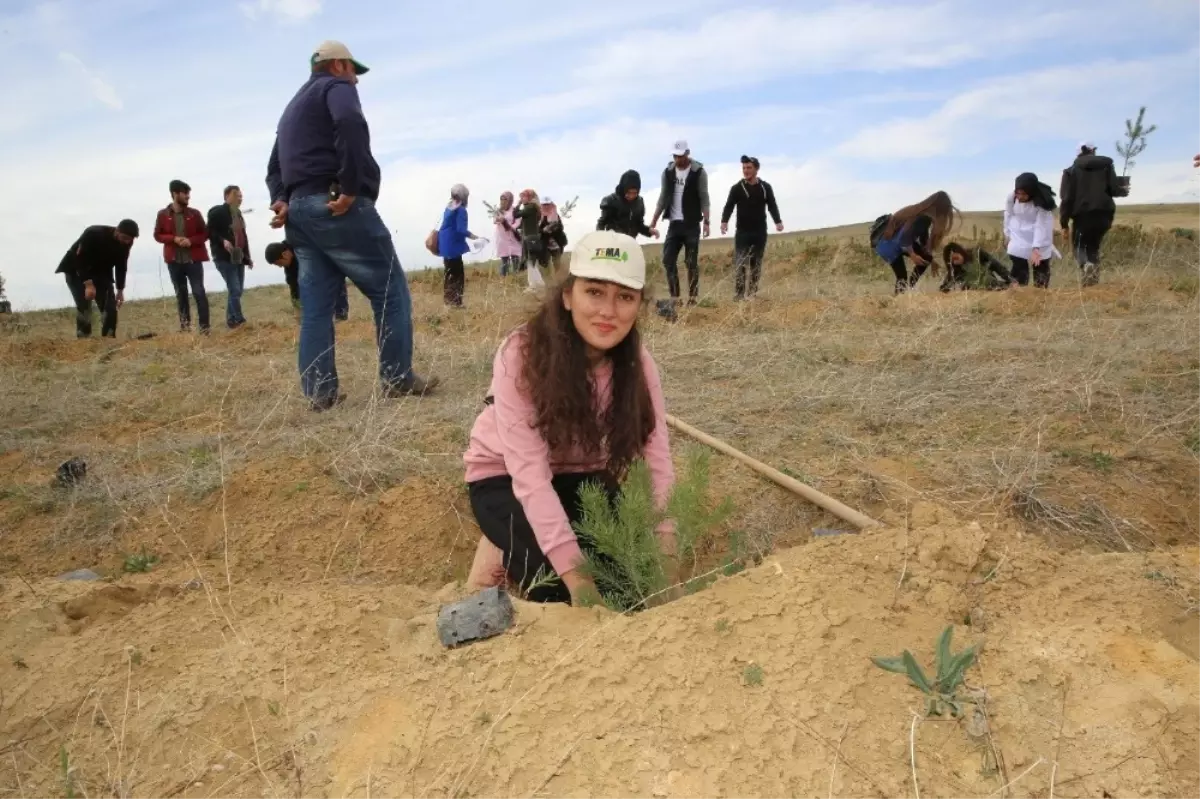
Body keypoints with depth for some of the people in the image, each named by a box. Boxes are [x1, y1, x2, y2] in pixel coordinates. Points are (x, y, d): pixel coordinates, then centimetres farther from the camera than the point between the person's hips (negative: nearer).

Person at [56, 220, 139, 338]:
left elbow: (121, 266, 0)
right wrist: (88, 284, -35)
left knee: (110, 306, -7)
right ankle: (83, 339, -14)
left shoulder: (126, 242, -14)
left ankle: (109, 338, 0)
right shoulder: (93, 234, -32)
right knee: (84, 305, -18)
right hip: (76, 271, -5)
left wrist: (120, 290, 0)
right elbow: (80, 260, -29)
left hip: (101, 272, 5)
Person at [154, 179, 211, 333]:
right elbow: (157, 235, 6)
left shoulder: (194, 213, 2)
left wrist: (191, 240, -14)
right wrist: (174, 238, -12)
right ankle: (185, 324, 19)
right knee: (180, 293, 10)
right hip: (174, 261, 1)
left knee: (199, 292, -6)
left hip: (193, 259, -1)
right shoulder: (163, 215, 2)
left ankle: (204, 327, -5)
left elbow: (205, 233, 4)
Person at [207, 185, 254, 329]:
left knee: (237, 291, 7)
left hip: (239, 258, 8)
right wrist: (223, 241, -27)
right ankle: (240, 321, -16)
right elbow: (210, 232, -10)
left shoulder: (238, 214, 19)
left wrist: (247, 256, 20)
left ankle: (231, 321, 15)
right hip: (225, 258, -8)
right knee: (235, 290, -15)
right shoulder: (217, 212, -5)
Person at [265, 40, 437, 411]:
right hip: (336, 206, -9)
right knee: (390, 290, -3)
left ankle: (320, 392, 2)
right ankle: (398, 378, -3)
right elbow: (350, 124, -21)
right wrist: (351, 188, -20)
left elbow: (274, 166, 23)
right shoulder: (336, 87, 4)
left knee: (316, 305, 5)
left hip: (298, 210, 9)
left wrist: (280, 200, 6)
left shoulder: (292, 108, 31)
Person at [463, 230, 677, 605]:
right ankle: (504, 555, 6)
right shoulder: (521, 355, -30)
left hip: (581, 478, 5)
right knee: (565, 585, -29)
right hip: (505, 478, -5)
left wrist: (665, 558, -34)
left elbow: (658, 460, -22)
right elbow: (529, 473, -34)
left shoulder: (636, 363, -15)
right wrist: (575, 573, -38)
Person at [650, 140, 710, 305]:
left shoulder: (698, 172, -5)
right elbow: (663, 197, 9)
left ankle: (693, 297, 5)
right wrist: (654, 221, 3)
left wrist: (706, 221, -15)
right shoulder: (668, 172, 6)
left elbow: (704, 198, -6)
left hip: (691, 224, -4)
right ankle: (674, 297, 4)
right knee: (668, 260, -2)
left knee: (691, 262, -2)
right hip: (673, 223, 4)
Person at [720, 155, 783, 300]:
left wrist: (778, 221, -11)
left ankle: (752, 293, 12)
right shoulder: (737, 188, 1)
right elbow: (729, 206, -6)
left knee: (756, 264, 6)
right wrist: (724, 221, -25)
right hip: (742, 232, -3)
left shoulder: (766, 187, 8)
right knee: (740, 264, -9)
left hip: (760, 232, 3)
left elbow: (772, 206, 7)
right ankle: (739, 294, -9)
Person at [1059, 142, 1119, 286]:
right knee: (1093, 246, 18)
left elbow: (1067, 198, -1)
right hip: (1104, 213, 2)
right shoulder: (1106, 165, 9)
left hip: (1083, 214, -2)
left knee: (1078, 246, 12)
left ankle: (1087, 265, -22)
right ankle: (1093, 279, 7)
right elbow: (1115, 190, 0)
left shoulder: (1071, 170, 6)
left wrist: (1064, 223, 1)